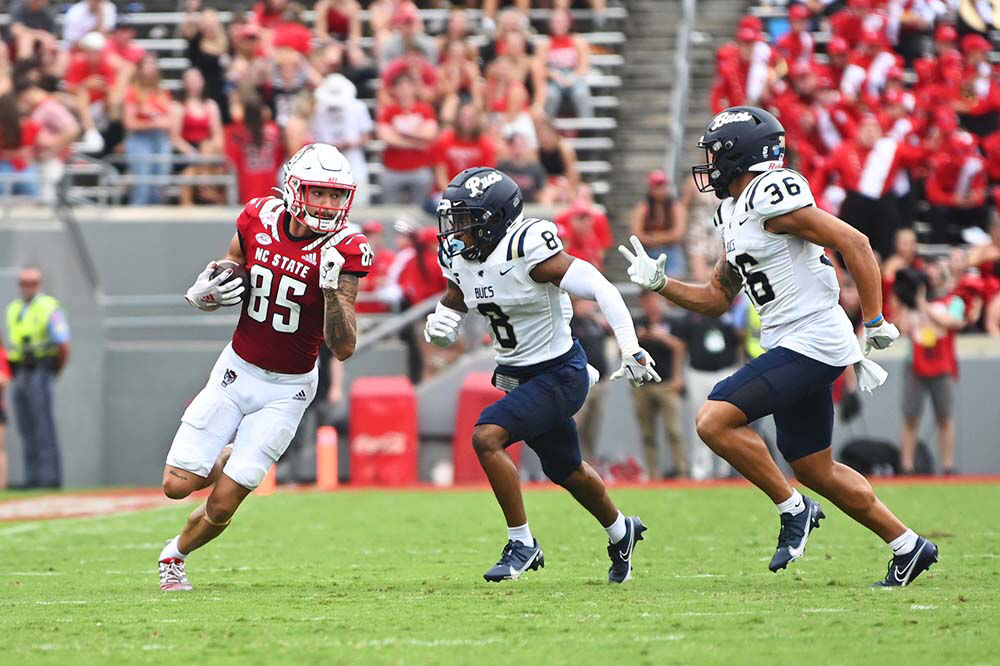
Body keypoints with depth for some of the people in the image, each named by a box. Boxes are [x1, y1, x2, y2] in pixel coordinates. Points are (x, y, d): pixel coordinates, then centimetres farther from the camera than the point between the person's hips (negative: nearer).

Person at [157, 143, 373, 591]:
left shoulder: (344, 253, -17)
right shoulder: (259, 219, -9)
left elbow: (343, 349, -20)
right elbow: (229, 268, 13)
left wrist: (332, 287, -34)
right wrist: (206, 292, -10)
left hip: (287, 389, -3)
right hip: (237, 370, 3)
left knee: (222, 504, -4)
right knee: (178, 485, -3)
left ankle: (177, 554, 27)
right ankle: (228, 459, 30)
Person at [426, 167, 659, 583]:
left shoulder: (528, 250, -26)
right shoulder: (460, 257, -3)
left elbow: (601, 290, -27)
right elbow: (455, 302, 16)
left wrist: (632, 350, -33)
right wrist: (440, 323, -8)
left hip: (559, 375, -8)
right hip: (518, 376, 8)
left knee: (486, 437, -24)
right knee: (566, 472, 23)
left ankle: (522, 544, -10)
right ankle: (620, 532, 50)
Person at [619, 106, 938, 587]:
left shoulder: (772, 197, -14)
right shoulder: (736, 214, 16)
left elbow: (854, 244, -17)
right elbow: (717, 299, 23)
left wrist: (874, 322, -16)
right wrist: (659, 283, 10)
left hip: (812, 342, -10)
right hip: (793, 349, 10)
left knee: (715, 421, -17)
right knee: (814, 470, 14)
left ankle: (793, 510, -5)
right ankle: (907, 546, 23)